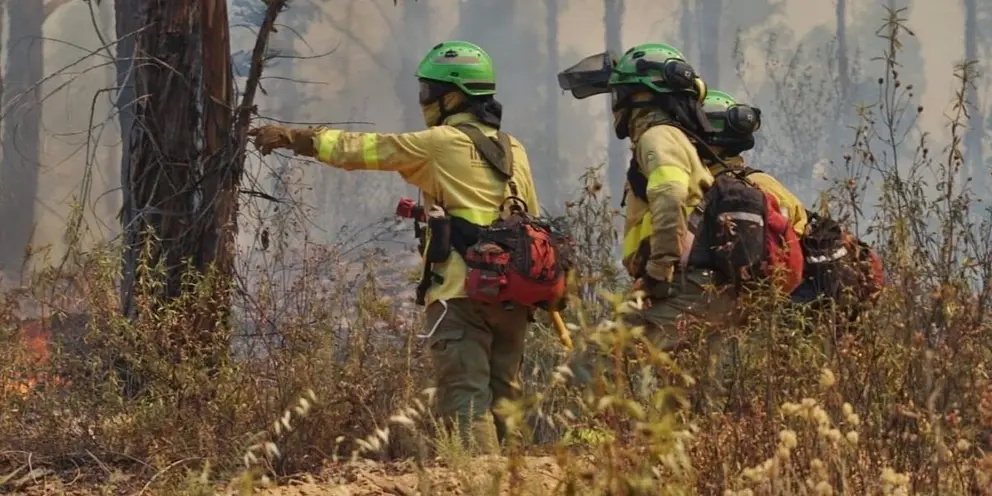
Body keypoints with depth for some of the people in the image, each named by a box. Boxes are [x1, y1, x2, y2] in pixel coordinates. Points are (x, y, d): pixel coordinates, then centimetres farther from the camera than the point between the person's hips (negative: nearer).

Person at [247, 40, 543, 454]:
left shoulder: (440, 144, -2)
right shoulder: (514, 151, 18)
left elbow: (356, 149, 2)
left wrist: (291, 137, 13)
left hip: (460, 292, -7)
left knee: (466, 402, -12)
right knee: (502, 400, 11)